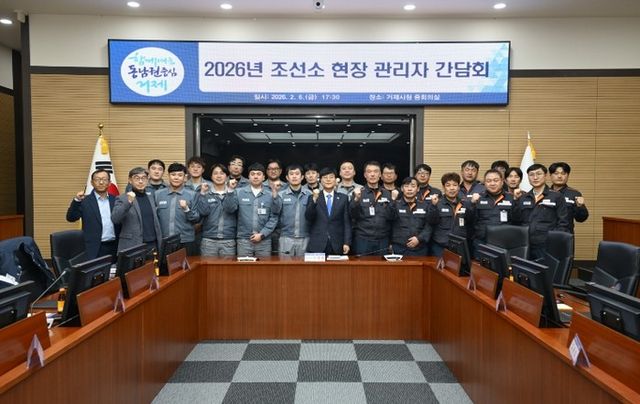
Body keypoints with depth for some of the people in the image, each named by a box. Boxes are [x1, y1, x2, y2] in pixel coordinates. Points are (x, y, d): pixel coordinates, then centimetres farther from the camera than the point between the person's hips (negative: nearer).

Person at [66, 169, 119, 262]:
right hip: (94, 249, -3)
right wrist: (77, 200, -22)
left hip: (114, 247, 3)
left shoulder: (115, 200, 10)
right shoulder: (85, 201, 1)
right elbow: (71, 218, -9)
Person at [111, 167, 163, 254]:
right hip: (132, 247, -4)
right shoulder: (122, 198, -2)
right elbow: (114, 219, -16)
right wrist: (128, 202, -28)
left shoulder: (151, 195, 14)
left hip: (153, 245, 4)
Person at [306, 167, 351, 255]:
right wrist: (314, 199, -19)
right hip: (317, 245, 0)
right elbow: (308, 218, -6)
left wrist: (347, 243, -3)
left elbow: (347, 222, 5)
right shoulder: (313, 197, 6)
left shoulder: (343, 198, 8)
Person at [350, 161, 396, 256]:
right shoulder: (358, 193, 2)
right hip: (363, 239, -2)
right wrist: (356, 199, -21)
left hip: (383, 240, 2)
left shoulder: (387, 194, 7)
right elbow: (353, 215, -6)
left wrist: (393, 200, -13)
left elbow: (391, 217, 1)